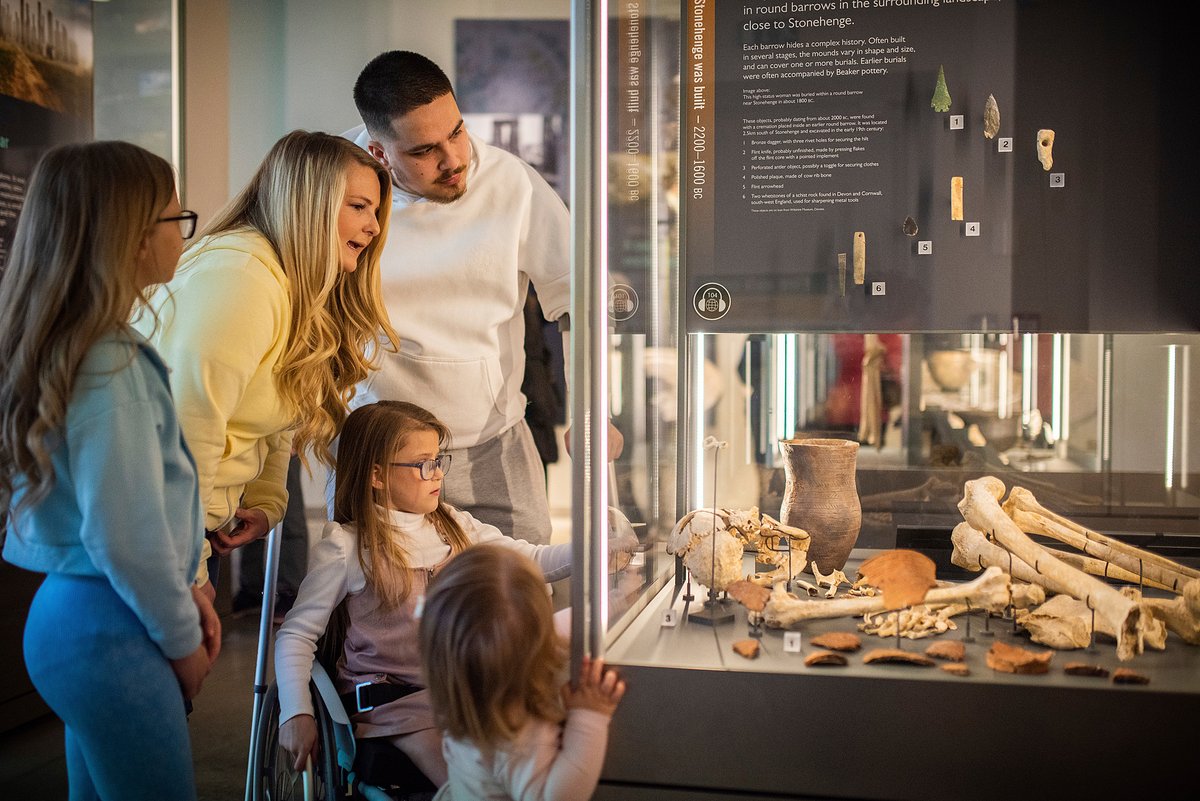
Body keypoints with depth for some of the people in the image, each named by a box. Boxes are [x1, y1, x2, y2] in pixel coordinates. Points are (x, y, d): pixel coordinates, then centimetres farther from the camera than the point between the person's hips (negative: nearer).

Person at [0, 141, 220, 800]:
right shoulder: (111, 368, -22)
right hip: (109, 633, -9)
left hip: (71, 613, 9)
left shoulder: (65, 348, 6)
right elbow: (127, 535, -22)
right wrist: (183, 638, -8)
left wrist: (185, 594, 13)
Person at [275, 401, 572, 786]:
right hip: (391, 695, -5)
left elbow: (533, 561, 2)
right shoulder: (345, 547, -6)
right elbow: (296, 634, -1)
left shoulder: (454, 527, 7)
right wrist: (296, 713, -10)